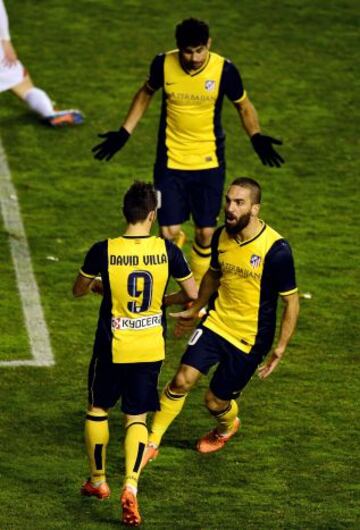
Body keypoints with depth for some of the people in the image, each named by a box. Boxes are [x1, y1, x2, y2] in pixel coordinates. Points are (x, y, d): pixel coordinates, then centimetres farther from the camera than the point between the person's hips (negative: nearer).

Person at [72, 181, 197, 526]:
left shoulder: (103, 251, -13)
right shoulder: (167, 251, -10)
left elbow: (78, 290, 3)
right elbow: (192, 294, 0)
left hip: (111, 348, -1)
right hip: (150, 349, 1)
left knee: (97, 410, 20)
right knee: (136, 418, 10)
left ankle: (98, 481, 32)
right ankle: (130, 487, -9)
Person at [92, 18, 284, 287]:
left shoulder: (224, 70, -14)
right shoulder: (163, 65, -11)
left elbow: (244, 105, 3)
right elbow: (146, 93, 10)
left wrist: (256, 137, -13)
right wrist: (124, 133, 6)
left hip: (209, 163, 0)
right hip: (170, 161, 0)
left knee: (206, 233, 3)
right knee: (170, 232, -6)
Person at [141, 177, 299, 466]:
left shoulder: (276, 249, -22)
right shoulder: (222, 236, -4)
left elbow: (291, 301, -12)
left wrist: (280, 350, -13)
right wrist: (195, 309, 26)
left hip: (250, 339, -4)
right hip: (216, 322, 4)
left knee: (216, 401, 7)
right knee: (182, 380, -11)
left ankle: (227, 427, 44)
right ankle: (152, 444, 5)